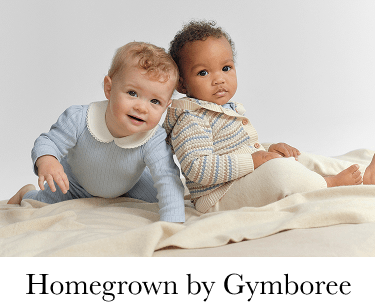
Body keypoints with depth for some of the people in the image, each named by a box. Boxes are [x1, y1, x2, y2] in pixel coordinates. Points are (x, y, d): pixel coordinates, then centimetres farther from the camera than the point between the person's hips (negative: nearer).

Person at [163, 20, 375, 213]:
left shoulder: (229, 110, 15)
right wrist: (251, 162, -27)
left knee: (301, 160, 10)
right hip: (220, 198, -11)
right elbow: (198, 169, -30)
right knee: (278, 171, -31)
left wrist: (269, 149, 6)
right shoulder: (190, 121, -19)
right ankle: (330, 184, -9)